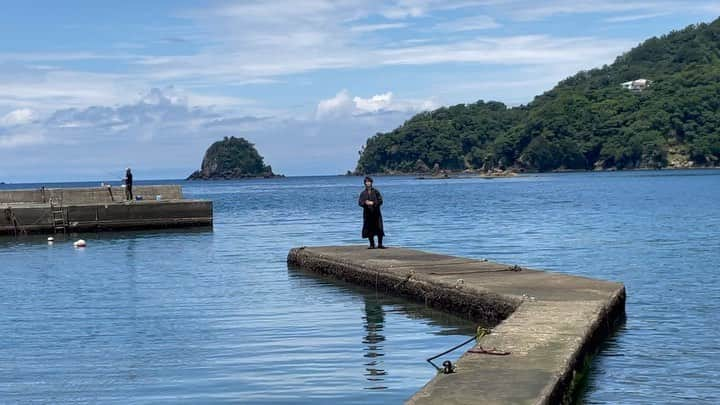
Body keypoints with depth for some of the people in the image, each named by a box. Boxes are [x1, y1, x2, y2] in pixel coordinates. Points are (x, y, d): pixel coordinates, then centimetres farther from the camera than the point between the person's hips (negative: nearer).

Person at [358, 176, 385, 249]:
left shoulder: (376, 192, 4)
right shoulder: (363, 193, 8)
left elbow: (380, 201, -2)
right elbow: (360, 202, 0)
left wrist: (373, 203, -15)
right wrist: (365, 203, -19)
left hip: (376, 213, -1)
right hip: (367, 213, 2)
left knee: (379, 229, -6)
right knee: (369, 230, 2)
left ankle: (380, 244, 2)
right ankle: (372, 245, 11)